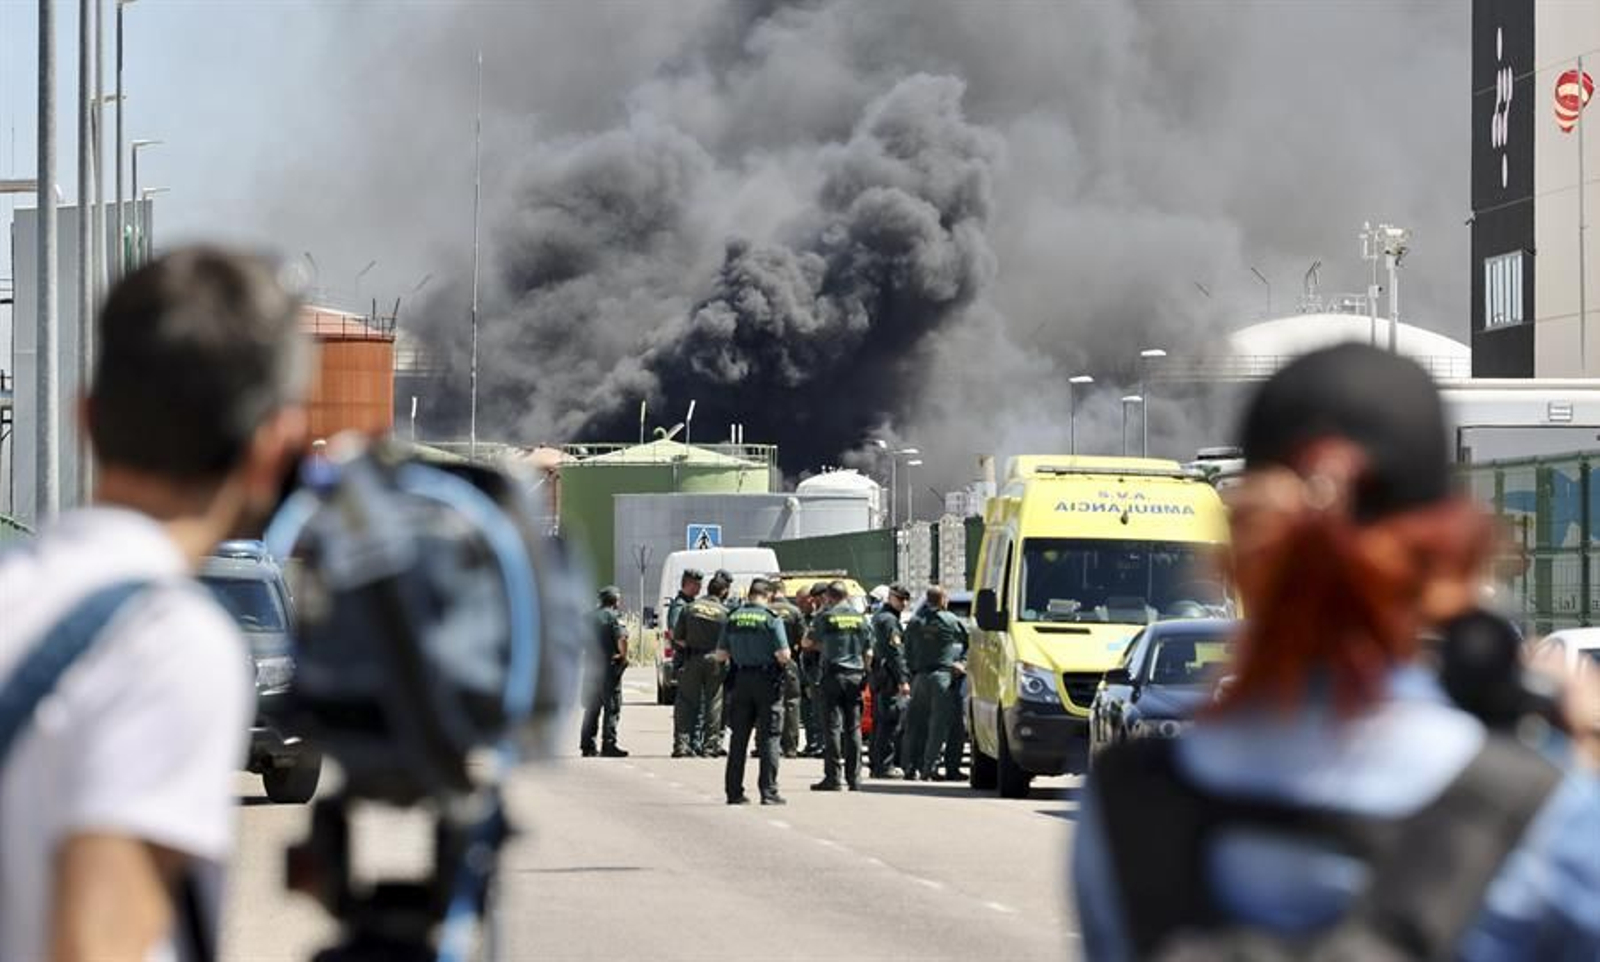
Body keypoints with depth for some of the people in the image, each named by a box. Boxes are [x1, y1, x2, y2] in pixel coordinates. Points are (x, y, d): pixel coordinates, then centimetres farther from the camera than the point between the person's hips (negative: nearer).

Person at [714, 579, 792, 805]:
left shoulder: (733, 618, 3)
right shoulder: (771, 619, -11)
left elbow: (720, 655, 6)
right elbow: (783, 655, -15)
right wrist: (783, 657, 7)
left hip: (739, 682, 4)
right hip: (766, 682, -4)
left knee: (739, 738, 10)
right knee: (769, 738, 0)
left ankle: (734, 791, 11)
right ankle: (768, 791, -4)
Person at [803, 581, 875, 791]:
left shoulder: (825, 616, -4)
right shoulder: (860, 618, 8)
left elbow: (807, 642, 6)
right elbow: (869, 652, 11)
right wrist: (866, 675, 19)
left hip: (833, 674, -4)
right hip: (856, 675, 4)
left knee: (833, 727, -2)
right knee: (853, 728, 7)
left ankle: (833, 776, -5)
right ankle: (854, 777, 6)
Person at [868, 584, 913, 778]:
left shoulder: (878, 618, 19)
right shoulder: (889, 620, -12)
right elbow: (895, 653, -18)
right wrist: (903, 680, -20)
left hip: (877, 676, 10)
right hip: (890, 678, -10)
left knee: (879, 722, 14)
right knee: (892, 722, -9)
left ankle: (875, 764, 18)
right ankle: (886, 765, -11)